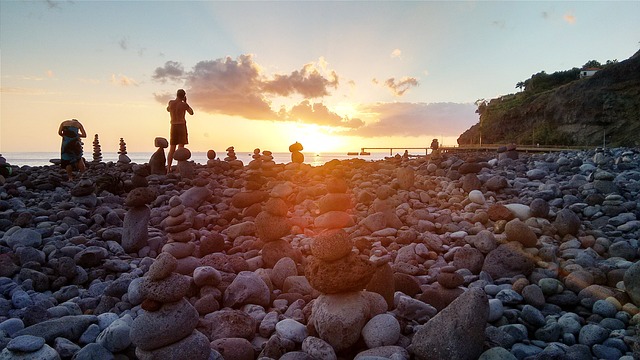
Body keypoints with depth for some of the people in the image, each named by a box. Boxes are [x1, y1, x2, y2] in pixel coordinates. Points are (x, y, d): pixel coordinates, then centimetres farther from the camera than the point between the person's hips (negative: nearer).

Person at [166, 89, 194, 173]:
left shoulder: (170, 102, 3)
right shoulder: (184, 104, -7)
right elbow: (191, 113, 9)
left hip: (173, 127, 4)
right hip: (182, 126, -4)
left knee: (172, 149, 8)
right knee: (181, 148, -5)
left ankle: (168, 169, 4)